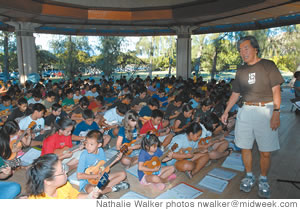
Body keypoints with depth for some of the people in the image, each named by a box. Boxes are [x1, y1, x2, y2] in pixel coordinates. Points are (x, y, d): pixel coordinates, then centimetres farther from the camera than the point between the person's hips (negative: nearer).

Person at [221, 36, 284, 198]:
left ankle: (263, 180, 22)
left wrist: (276, 112, -14)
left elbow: (276, 90, -5)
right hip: (246, 111, 4)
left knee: (265, 151, 1)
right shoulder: (241, 71, 13)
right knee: (245, 147, 8)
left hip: (265, 110, -4)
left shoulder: (268, 65, 0)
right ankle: (249, 176, 27)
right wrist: (226, 112, 14)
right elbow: (235, 93, 17)